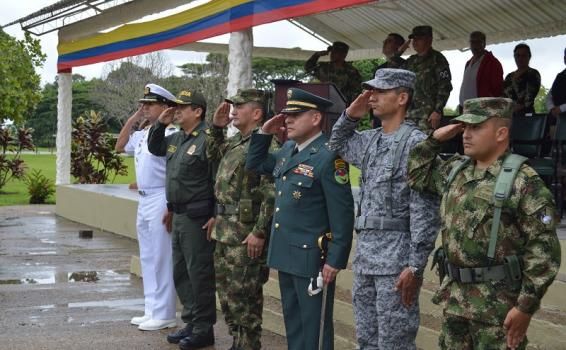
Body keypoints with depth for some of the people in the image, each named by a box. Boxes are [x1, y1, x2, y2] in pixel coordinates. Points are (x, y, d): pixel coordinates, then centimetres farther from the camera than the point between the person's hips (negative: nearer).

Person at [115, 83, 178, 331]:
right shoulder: (143, 134, 12)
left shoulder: (171, 135, -15)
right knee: (147, 259, 14)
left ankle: (164, 315, 4)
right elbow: (120, 146, 27)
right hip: (144, 201, 9)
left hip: (161, 202, -9)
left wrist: (171, 209, -21)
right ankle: (152, 310, 24)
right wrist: (132, 119, 15)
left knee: (161, 260, -3)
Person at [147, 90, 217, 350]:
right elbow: (154, 148, 29)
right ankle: (191, 323, 27)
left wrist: (216, 216, -21)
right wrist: (160, 123, 12)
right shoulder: (177, 139, 11)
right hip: (178, 216, 9)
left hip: (197, 218, -9)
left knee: (199, 274, -1)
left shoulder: (207, 139, -16)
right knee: (181, 273, 16)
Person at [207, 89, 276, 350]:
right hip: (225, 230, 10)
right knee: (226, 290, 16)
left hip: (246, 235, -10)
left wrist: (259, 232, -23)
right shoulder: (236, 141, 14)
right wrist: (216, 127, 15)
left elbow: (272, 192, -22)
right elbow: (213, 155, 33)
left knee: (243, 296, -4)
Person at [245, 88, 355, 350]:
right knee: (292, 321, 18)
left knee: (314, 327, 0)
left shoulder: (328, 157, -16)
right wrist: (264, 133, 10)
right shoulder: (287, 150, 10)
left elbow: (342, 213, -17)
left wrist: (335, 260, -18)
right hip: (285, 253, 9)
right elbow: (255, 165, 26)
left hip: (312, 257, -9)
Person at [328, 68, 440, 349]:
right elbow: (338, 145, 34)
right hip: (365, 252, 8)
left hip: (397, 256, -8)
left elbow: (425, 210, -16)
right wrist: (350, 115, 14)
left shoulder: (416, 143, -12)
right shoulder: (370, 140, 12)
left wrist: (415, 266, -20)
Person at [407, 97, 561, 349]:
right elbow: (417, 175, 26)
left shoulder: (523, 182, -14)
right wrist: (434, 139, 9)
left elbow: (544, 249, -17)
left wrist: (526, 307, -19)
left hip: (499, 306, -7)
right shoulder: (454, 171, 9)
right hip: (455, 298, 7)